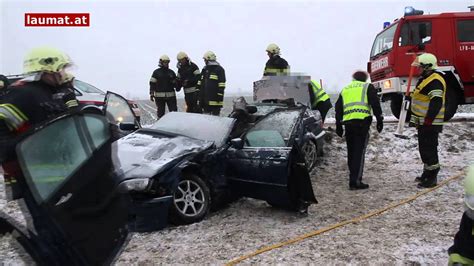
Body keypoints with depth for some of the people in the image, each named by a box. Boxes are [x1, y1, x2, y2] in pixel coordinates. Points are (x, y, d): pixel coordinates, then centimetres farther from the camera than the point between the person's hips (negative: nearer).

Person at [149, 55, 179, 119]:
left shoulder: (171, 72, 12)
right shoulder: (156, 72, 3)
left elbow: (175, 83, 16)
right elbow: (152, 84, 1)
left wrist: (178, 87, -6)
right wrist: (151, 94, -4)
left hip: (171, 96, 2)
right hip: (159, 96, -2)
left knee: (174, 112, -3)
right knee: (160, 113, 4)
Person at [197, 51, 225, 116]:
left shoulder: (219, 69, -4)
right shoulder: (204, 69, 18)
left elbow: (221, 86, -10)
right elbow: (200, 83, 20)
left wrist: (220, 95, -15)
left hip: (215, 99, -7)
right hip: (205, 98, 7)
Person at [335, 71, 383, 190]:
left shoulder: (344, 90, 24)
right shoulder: (368, 87, 12)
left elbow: (338, 108, 19)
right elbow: (375, 104, -1)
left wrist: (338, 125, 21)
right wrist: (379, 119, 1)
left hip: (348, 123, 4)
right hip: (362, 121, -4)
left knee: (351, 152, 15)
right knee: (359, 152, -5)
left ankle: (353, 177, 23)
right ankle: (355, 181, -9)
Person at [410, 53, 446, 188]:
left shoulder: (435, 81, -17)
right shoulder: (425, 79, 17)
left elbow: (436, 103, -26)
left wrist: (427, 121, -26)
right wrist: (415, 119, 24)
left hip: (430, 123, -11)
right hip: (423, 122, 11)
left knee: (429, 149, -5)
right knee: (424, 148, 18)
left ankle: (432, 178, 4)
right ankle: (427, 173, 31)